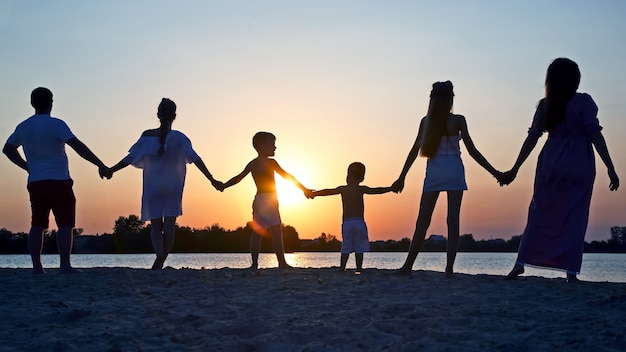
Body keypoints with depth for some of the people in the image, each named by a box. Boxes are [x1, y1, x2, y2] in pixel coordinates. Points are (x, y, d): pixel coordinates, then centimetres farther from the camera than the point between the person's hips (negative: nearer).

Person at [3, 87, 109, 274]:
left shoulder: (22, 127, 10)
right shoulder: (56, 124, -10)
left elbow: (7, 149, 24)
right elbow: (78, 146, -18)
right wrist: (100, 165, -17)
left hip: (35, 182, 6)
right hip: (58, 181, -6)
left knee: (37, 225, 8)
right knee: (65, 225, -3)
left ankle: (36, 266, 6)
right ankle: (65, 265, -9)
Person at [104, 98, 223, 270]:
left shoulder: (147, 136, -2)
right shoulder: (179, 137, -5)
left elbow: (131, 158, -2)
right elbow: (196, 159, -11)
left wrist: (111, 170, 10)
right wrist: (212, 180, -9)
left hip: (152, 187, 1)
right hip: (173, 188, -1)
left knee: (155, 226, 6)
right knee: (169, 226, 4)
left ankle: (159, 254, -20)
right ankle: (160, 262, -1)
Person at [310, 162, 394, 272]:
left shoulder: (342, 189, 5)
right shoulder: (361, 189, -1)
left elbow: (327, 191, 16)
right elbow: (376, 191, -3)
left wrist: (314, 193, 30)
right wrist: (391, 189, 6)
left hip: (346, 222, 2)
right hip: (359, 222, -2)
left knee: (346, 247, 6)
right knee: (359, 248, 2)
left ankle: (342, 268, 0)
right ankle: (359, 268, 0)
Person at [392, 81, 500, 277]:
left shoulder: (426, 121, 5)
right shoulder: (458, 120, -2)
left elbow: (415, 151, 6)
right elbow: (472, 151, -3)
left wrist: (402, 178, 11)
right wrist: (494, 172, 3)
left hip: (433, 172, 2)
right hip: (454, 171, -2)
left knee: (423, 221, 3)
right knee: (453, 220, -1)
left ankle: (408, 266, -1)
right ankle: (449, 268, -6)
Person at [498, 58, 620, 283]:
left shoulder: (545, 105, 7)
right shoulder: (583, 101, -4)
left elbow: (532, 138, 5)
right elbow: (595, 135, -9)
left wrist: (515, 169, 9)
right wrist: (610, 168, -8)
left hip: (551, 164, 3)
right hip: (579, 167, -3)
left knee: (540, 213, 9)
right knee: (575, 217, 0)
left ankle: (520, 263, 3)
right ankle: (571, 272, -4)